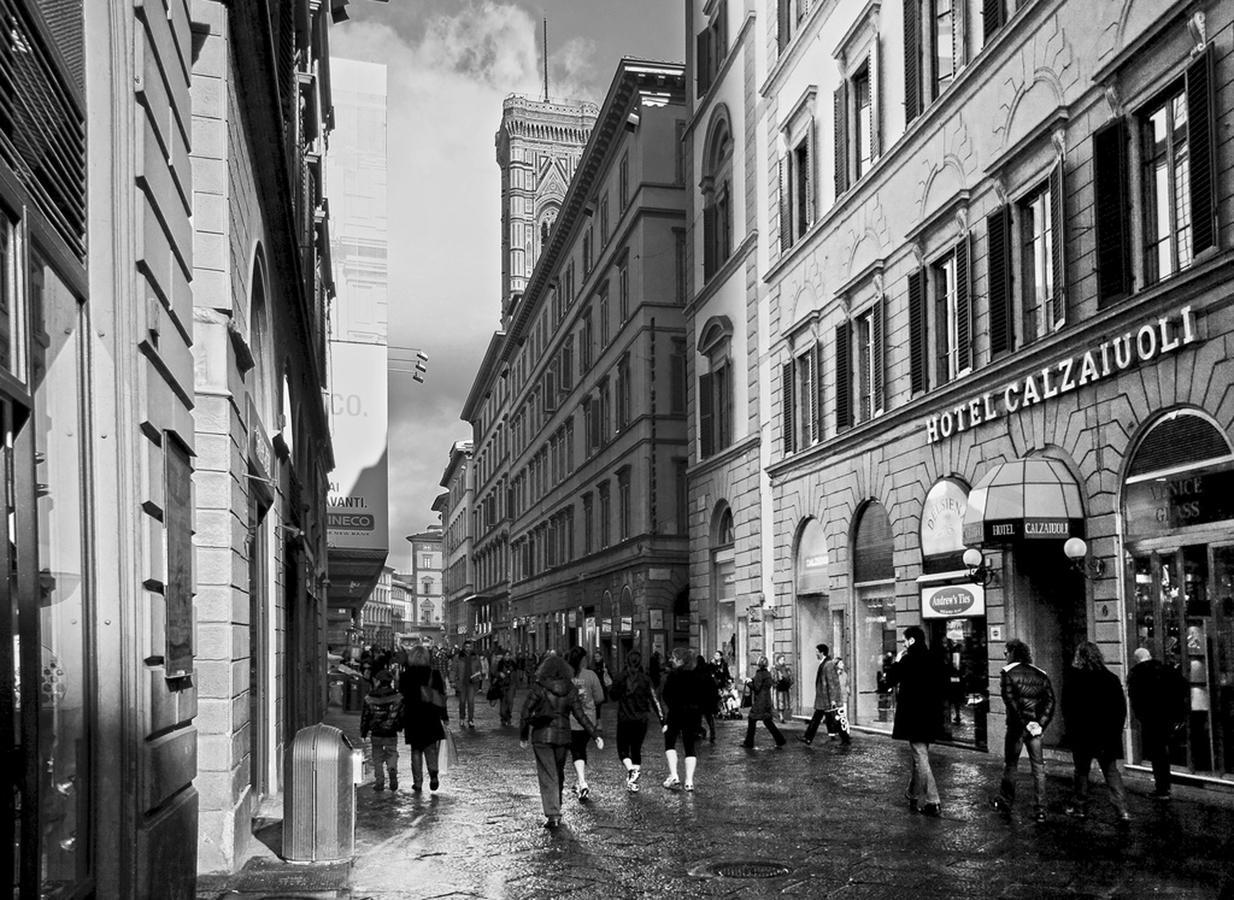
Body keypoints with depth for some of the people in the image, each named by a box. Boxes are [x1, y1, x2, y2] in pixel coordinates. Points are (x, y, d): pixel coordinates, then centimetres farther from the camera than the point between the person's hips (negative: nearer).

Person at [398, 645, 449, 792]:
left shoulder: (405, 676, -3)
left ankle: (418, 782, 7)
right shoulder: (434, 674, -3)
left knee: (416, 749, 10)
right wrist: (444, 715, 7)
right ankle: (433, 773, -11)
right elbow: (441, 696, 0)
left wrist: (400, 720, 9)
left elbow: (401, 697, 1)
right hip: (431, 717, 0)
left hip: (412, 716, 0)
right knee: (430, 748, 10)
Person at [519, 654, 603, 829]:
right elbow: (580, 715, -2)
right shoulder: (570, 690, 0)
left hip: (541, 736, -3)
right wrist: (595, 734, 2)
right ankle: (556, 810, 30)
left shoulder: (539, 687, -8)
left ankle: (552, 814, -12)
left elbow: (526, 712, -6)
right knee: (558, 773, 19)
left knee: (547, 775, -2)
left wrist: (523, 736, 4)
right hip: (562, 735, 3)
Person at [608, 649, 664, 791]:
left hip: (624, 720, -2)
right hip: (641, 721, 2)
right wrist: (662, 720, -4)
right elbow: (654, 700, -5)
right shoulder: (645, 679, -3)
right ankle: (634, 783, 10)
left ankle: (630, 769, -24)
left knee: (623, 749, 7)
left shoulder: (620, 678, -6)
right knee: (637, 750, 14)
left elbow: (613, 695, 7)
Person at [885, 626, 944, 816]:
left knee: (920, 758, -5)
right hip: (930, 717, 8)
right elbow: (939, 688, 11)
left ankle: (932, 802, -9)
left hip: (913, 717, -8)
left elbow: (891, 680, -8)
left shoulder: (908, 660, -15)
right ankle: (913, 795, 31)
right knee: (916, 756, 20)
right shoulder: (933, 660, 6)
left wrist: (896, 661, 4)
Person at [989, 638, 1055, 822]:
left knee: (1010, 765, 12)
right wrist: (1040, 724, -6)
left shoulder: (1008, 672, -4)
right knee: (1038, 768, 6)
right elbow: (1050, 701, 0)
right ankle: (1040, 810, 3)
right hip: (1036, 726, 4)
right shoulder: (1040, 674, 9)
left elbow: (1010, 700, -16)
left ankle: (1005, 802, 24)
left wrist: (1024, 723, -15)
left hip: (1017, 726, -4)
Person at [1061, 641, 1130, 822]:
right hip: (1108, 735, 3)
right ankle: (1121, 809, -4)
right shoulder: (1111, 678, 0)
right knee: (1111, 771, 7)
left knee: (1081, 771, 11)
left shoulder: (1073, 678, -9)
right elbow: (1121, 707, 4)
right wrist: (1117, 730, 12)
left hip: (1082, 734, -3)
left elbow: (1066, 707, -7)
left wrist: (1068, 730, 2)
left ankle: (1080, 807, 18)